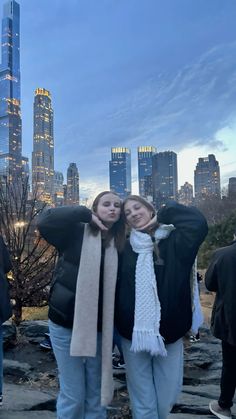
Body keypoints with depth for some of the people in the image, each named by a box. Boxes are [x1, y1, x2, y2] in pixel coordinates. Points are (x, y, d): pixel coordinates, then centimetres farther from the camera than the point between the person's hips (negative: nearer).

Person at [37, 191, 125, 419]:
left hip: (99, 328, 4)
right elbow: (45, 221, -21)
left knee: (96, 394, 14)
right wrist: (85, 214, -16)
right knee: (73, 396, 5)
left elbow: (117, 287, 6)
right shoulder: (77, 232, -4)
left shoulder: (118, 244, 5)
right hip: (66, 324, -3)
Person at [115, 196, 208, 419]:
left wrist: (164, 214, -9)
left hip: (168, 333, 0)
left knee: (166, 398, 16)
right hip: (133, 336, 1)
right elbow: (114, 288, 2)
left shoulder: (173, 243, -4)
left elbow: (198, 222, -22)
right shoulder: (124, 249, 2)